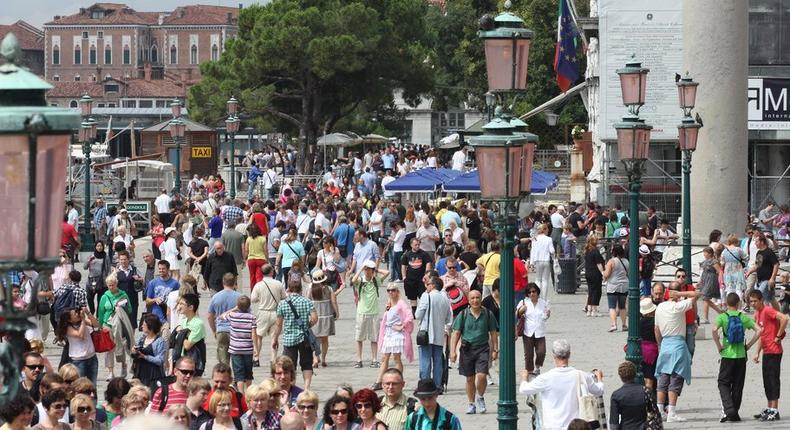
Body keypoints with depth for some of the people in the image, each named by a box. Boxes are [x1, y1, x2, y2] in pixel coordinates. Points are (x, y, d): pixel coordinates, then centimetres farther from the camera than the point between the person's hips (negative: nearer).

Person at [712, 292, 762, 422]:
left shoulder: (723, 317, -5)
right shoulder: (744, 317, 1)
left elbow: (714, 330, -22)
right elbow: (759, 330, -7)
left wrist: (719, 346, -10)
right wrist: (748, 345, 2)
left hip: (727, 355, -2)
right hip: (741, 355, 2)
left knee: (723, 384, 4)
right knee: (738, 385, 11)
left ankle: (729, 409, -15)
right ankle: (734, 413, 14)